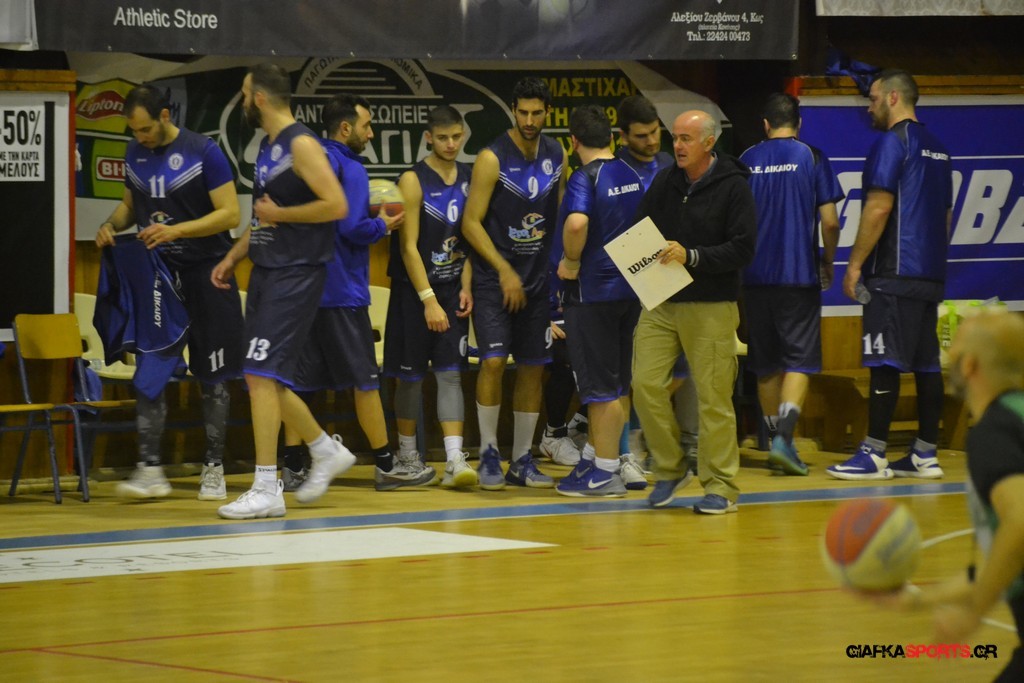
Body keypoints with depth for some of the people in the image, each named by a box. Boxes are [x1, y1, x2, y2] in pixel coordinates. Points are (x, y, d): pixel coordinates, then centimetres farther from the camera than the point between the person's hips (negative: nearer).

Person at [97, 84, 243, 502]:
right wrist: (112, 224, -2)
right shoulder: (135, 154, 6)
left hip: (205, 274, -5)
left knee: (211, 375, 3)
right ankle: (149, 470, -4)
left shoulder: (203, 152, -12)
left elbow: (230, 214, -14)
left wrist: (176, 230, -24)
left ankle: (214, 468, 11)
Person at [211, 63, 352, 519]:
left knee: (262, 376, -14)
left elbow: (336, 206, -21)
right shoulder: (267, 148, 15)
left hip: (296, 274, -10)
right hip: (266, 272, 10)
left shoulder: (302, 145, -14)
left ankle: (267, 490, -12)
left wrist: (279, 214, -15)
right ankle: (327, 452, 29)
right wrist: (233, 257, 18)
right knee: (262, 379, 13)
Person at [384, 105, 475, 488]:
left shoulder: (469, 178, 5)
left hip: (453, 288, 4)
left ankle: (455, 460, -12)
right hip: (414, 288, -4)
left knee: (450, 373, -4)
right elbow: (409, 246, -14)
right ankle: (407, 455, 19)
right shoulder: (414, 181, -11)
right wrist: (429, 300, -18)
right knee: (411, 374, 5)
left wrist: (466, 287, -1)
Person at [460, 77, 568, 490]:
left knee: (533, 368, 5)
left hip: (539, 278, 5)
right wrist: (504, 271, -15)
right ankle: (488, 456, -3)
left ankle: (522, 461, 13)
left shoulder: (557, 157, 5)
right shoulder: (493, 159, -11)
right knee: (493, 361, -14)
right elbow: (471, 223, -11)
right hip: (495, 279, -5)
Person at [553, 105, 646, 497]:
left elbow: (577, 222, -34)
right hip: (629, 286, 8)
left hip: (592, 290, -8)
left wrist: (571, 261, -19)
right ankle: (593, 458, 27)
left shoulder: (585, 178, -16)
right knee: (618, 383, 15)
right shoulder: (631, 176, 8)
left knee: (601, 386, -1)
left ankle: (605, 473, 3)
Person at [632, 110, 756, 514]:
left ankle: (721, 487, 6)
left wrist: (691, 256, -20)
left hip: (711, 308, -5)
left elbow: (742, 250, -10)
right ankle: (669, 469, 13)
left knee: (714, 397, -3)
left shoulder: (733, 186, -4)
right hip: (660, 303, 5)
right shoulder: (663, 184, 10)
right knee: (646, 383, -5)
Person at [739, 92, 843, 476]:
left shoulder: (746, 161, 5)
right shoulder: (811, 158, -2)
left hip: (755, 275, 3)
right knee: (799, 359, -2)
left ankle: (776, 436, 17)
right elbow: (829, 221, -6)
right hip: (800, 274, -3)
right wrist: (828, 261, 11)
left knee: (765, 364, 12)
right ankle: (784, 438, -18)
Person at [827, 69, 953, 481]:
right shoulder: (936, 148, 19)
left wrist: (855, 263, -12)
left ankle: (874, 454, -10)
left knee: (885, 362, -8)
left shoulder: (892, 142, -9)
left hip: (893, 275, -9)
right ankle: (926, 455, 8)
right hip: (930, 274, 9)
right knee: (926, 363, 7)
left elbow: (879, 208, -16)